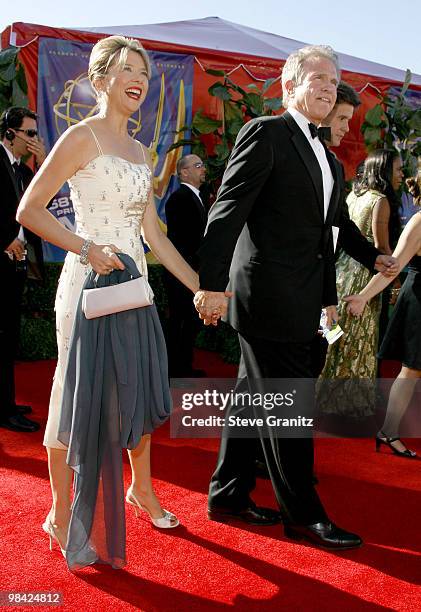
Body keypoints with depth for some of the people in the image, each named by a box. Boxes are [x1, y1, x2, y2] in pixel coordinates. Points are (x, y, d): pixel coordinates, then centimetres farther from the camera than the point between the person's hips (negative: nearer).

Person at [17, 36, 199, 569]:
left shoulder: (139, 151, 15)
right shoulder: (82, 136, -8)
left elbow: (154, 235, 14)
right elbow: (29, 210, -11)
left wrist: (202, 288, 11)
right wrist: (87, 249, -21)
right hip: (90, 283, -7)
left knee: (140, 389, 15)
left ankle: (141, 488, 35)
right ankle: (60, 513, 18)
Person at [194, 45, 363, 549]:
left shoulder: (325, 157, 19)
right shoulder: (265, 133, -7)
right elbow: (227, 211, -15)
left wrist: (329, 298, 20)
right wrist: (212, 283, -22)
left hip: (298, 303, 9)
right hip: (268, 295, -9)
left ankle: (228, 497, 29)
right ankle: (303, 515, 15)